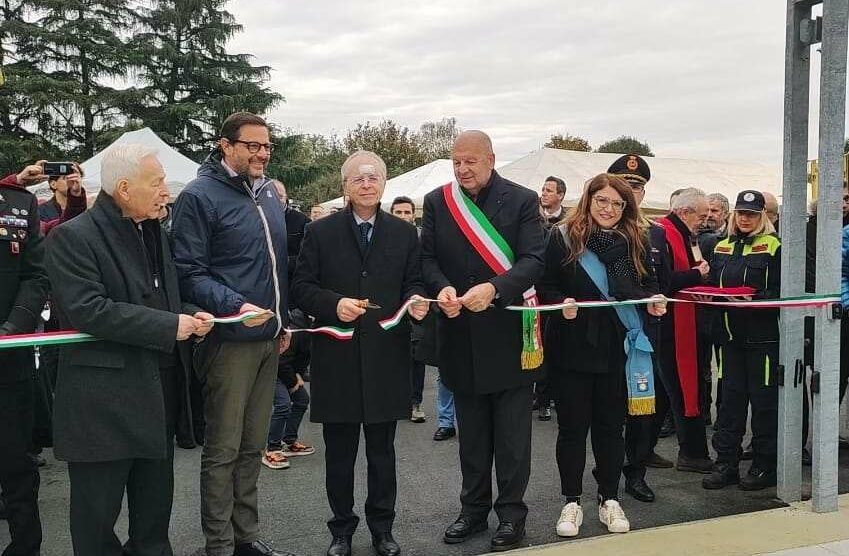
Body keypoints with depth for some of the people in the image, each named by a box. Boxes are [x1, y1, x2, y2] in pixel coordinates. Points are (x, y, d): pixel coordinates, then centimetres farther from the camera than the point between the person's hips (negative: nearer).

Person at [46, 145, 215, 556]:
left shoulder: (154, 232, 13)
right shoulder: (72, 237, -12)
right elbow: (86, 309, -23)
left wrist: (189, 316, 0)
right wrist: (169, 326, -21)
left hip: (159, 394, 8)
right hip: (104, 402, -7)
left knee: (155, 504, 19)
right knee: (98, 512, 6)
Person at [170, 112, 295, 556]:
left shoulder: (268, 193, 13)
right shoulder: (199, 196, -9)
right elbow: (188, 272, -15)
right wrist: (234, 306, -27)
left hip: (268, 337, 7)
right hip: (229, 340, -7)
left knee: (253, 445, 14)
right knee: (223, 448, 2)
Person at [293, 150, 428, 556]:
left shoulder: (404, 233, 8)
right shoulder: (320, 232, 2)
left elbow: (413, 283, 10)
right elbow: (302, 287, 0)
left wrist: (416, 301, -12)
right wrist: (333, 304, -17)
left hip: (386, 358, 1)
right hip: (337, 359, -1)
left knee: (382, 451, 12)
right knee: (339, 454, 9)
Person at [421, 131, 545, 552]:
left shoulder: (522, 200, -5)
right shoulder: (436, 201, 5)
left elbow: (533, 260, -13)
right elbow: (427, 258, 4)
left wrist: (493, 288, -29)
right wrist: (442, 287, -17)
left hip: (509, 331, -3)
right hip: (461, 334, 3)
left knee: (512, 434, 6)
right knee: (471, 433, 15)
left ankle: (511, 513, 19)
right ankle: (474, 509, 29)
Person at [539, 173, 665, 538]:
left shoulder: (636, 241, 7)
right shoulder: (563, 237, -4)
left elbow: (649, 284, 15)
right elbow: (546, 286, -4)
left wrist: (654, 302, -5)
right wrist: (561, 303, -22)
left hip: (618, 349, 3)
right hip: (572, 347, -2)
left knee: (611, 425, 11)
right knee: (573, 425, 6)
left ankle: (609, 499, 24)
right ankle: (571, 501, 18)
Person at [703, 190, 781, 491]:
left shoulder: (773, 246, -3)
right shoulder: (722, 248, 14)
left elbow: (780, 292, -9)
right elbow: (712, 285, 19)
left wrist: (754, 298, -24)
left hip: (763, 337, -5)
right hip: (731, 335, 5)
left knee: (763, 399, 2)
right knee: (730, 398, 8)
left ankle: (765, 466, 13)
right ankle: (726, 464, 15)